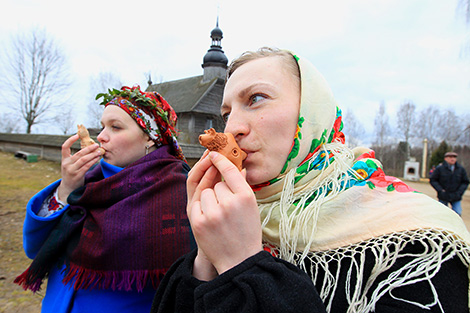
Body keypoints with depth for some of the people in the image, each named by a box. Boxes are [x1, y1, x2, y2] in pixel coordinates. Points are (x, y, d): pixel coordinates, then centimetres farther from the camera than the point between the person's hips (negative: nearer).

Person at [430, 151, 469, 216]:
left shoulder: (461, 169, 5)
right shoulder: (439, 169, -3)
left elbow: (465, 182, 10)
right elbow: (433, 180, 0)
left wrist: (459, 192, -4)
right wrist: (440, 190, -11)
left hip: (456, 198, 2)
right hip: (443, 197, -2)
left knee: (457, 214, -8)